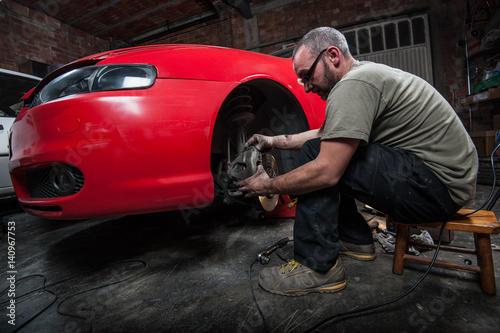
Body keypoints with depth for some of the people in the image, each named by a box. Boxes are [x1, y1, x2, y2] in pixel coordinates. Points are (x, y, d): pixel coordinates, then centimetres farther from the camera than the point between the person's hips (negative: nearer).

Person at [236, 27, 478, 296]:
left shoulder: (354, 84, -21)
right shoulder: (364, 73, 12)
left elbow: (326, 172, -27)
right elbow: (324, 133, 20)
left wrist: (269, 186, -12)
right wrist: (275, 141, 13)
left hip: (439, 185, -10)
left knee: (318, 159, -19)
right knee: (327, 151, 13)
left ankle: (317, 267, -8)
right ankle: (355, 240, 18)